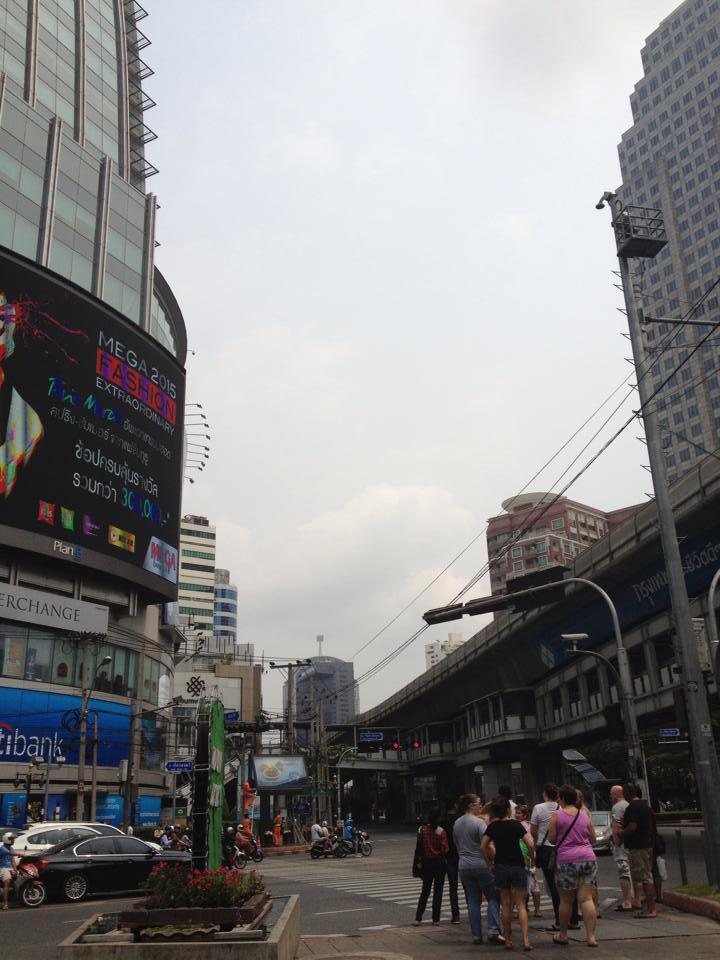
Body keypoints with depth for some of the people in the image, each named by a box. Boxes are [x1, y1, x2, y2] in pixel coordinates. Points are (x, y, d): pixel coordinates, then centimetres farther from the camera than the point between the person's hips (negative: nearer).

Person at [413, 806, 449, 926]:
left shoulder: (422, 830, -4)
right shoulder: (441, 831, -14)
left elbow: (419, 847, 1)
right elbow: (445, 850, -12)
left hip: (426, 862, 3)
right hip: (439, 863, -3)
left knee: (425, 890, 12)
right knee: (438, 891, 7)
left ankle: (418, 918, 7)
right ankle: (436, 919, 10)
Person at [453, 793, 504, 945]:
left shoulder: (456, 823, 9)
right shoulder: (479, 822, -13)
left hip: (464, 866, 6)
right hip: (481, 865, -6)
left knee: (473, 901, 10)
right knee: (493, 897, 5)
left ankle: (476, 935, 10)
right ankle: (493, 931, -4)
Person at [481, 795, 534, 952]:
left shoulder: (493, 826, 1)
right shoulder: (515, 825, -9)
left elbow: (483, 846, -2)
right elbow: (530, 844, -16)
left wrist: (489, 863, 8)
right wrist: (532, 858, 0)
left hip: (500, 867, 3)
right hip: (517, 867, -3)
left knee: (506, 905, 12)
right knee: (521, 905, 2)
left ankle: (508, 940, 15)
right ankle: (526, 940, -7)